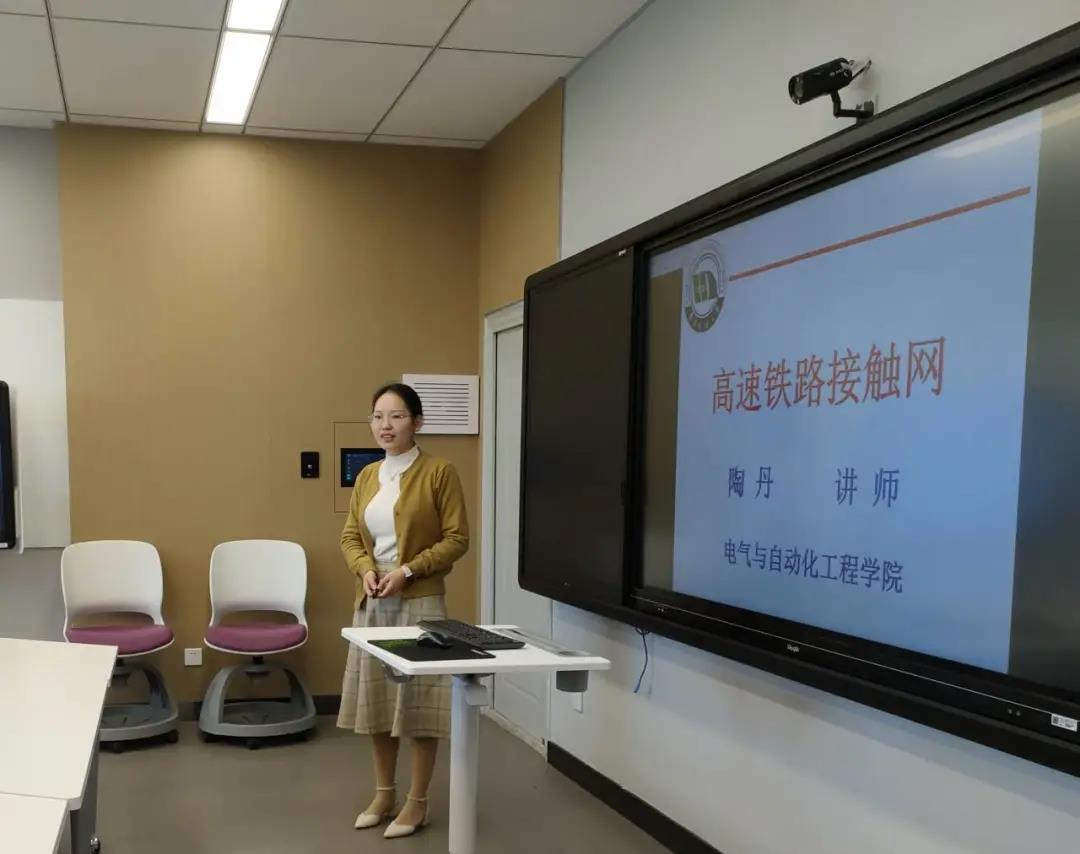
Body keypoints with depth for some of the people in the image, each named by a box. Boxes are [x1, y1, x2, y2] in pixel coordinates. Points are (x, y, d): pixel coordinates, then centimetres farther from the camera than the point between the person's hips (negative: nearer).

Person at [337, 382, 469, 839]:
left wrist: (407, 570, -17)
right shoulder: (367, 476, 9)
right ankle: (384, 793, 26)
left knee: (419, 700, 0)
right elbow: (350, 537, 12)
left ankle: (417, 802, 13)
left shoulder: (439, 472, -8)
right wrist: (365, 569, -8)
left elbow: (457, 539, -10)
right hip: (372, 602, 6)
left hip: (419, 602, -6)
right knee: (375, 698, 11)